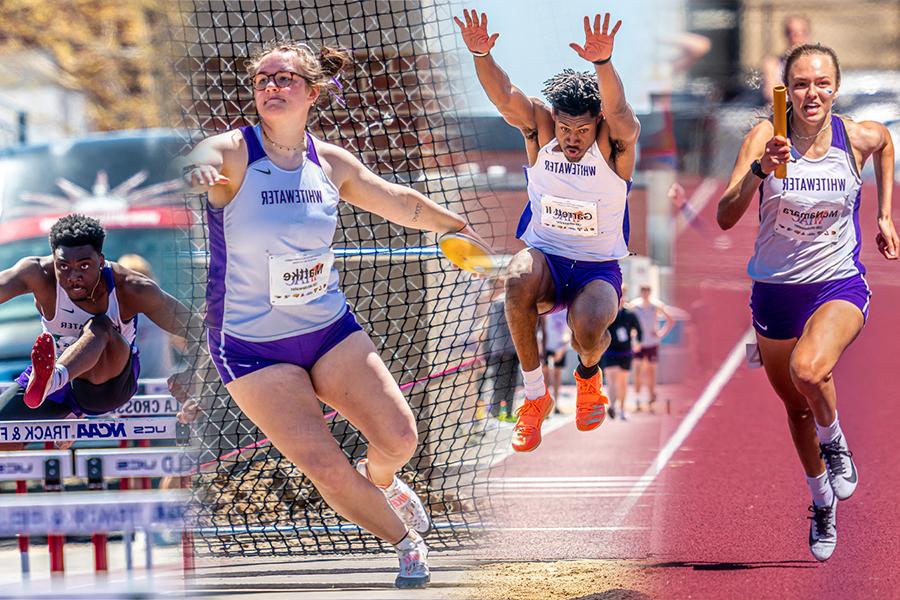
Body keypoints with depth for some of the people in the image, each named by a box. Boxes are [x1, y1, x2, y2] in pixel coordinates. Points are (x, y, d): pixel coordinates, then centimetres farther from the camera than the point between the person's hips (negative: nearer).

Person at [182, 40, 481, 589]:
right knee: (326, 469, -12)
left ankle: (378, 480, 33)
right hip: (252, 348, -4)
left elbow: (401, 203, 16)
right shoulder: (232, 153, -15)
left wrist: (457, 226, 28)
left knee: (399, 438, -5)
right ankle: (405, 542, 14)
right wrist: (197, 171, -63)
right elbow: (197, 161, -39)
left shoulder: (332, 162, -1)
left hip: (330, 328, 4)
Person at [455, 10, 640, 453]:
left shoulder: (615, 141, -13)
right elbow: (504, 97, -23)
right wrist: (480, 54, -44)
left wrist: (603, 64, -57)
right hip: (546, 261, 2)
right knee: (519, 278, -35)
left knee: (588, 328, -33)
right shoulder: (540, 129, -7)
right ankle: (535, 395, -16)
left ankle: (588, 374, 10)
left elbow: (617, 110, -35)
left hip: (599, 269, -1)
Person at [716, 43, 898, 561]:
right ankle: (822, 501, 43)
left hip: (839, 286, -2)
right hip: (775, 288, 2)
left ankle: (835, 444, 0)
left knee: (808, 368, -33)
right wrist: (761, 170, -39)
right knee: (796, 406, 17)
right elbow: (725, 218, -23)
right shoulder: (767, 136, -14)